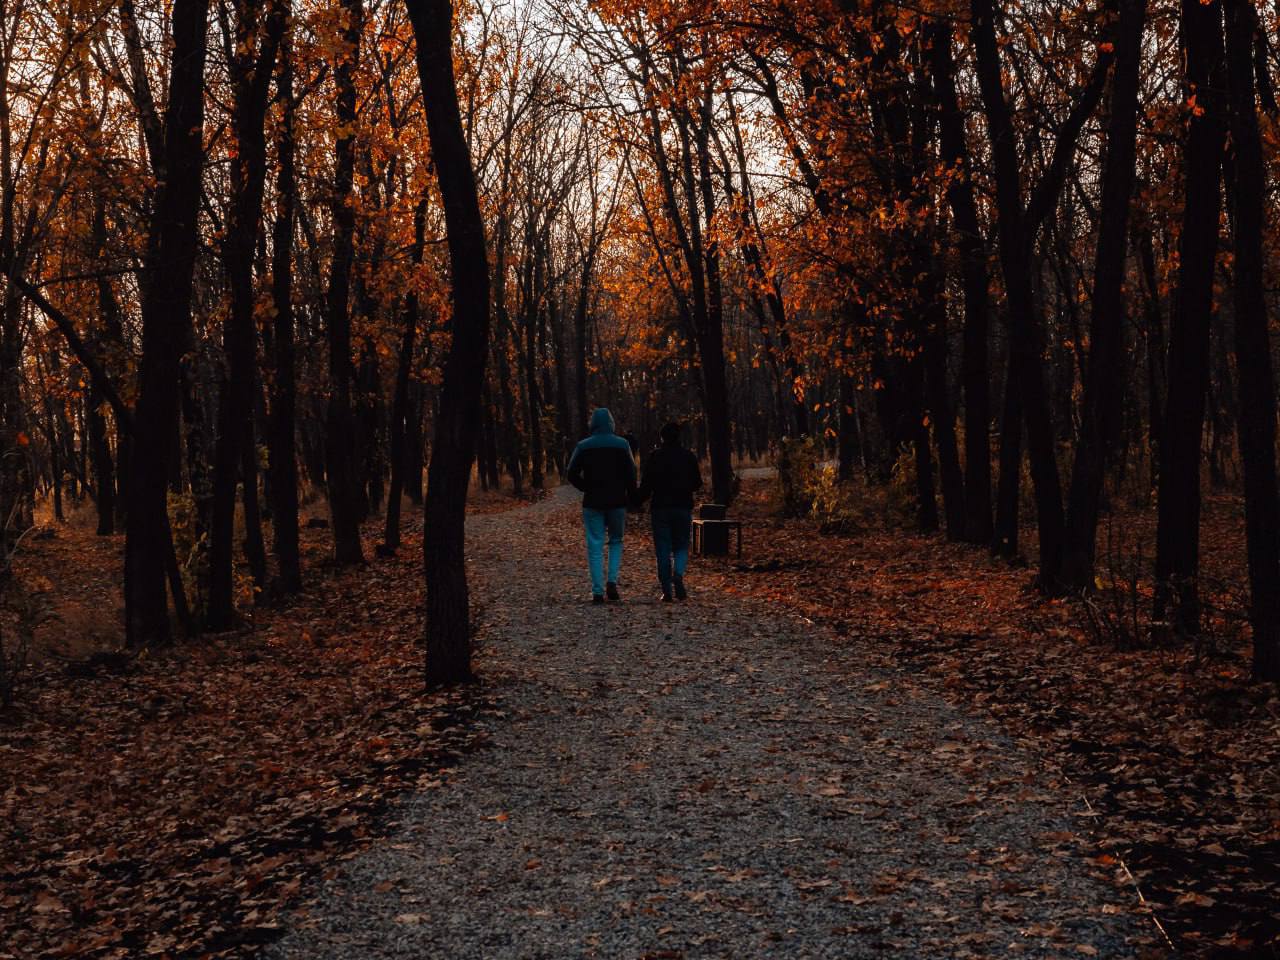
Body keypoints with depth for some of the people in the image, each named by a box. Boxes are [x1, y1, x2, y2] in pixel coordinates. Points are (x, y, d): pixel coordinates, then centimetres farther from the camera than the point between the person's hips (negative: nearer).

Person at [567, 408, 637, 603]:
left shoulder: (583, 447, 0)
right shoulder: (622, 445, -1)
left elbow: (572, 474, -4)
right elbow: (631, 474, -5)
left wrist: (587, 488, 10)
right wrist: (631, 497, 4)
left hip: (592, 502, 0)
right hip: (617, 501, 0)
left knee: (595, 546, 3)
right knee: (616, 540, 17)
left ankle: (598, 591, -2)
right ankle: (612, 581, 0)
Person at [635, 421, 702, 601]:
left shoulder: (655, 457, -4)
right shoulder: (689, 456, 1)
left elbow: (646, 485, -7)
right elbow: (697, 484, 7)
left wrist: (636, 500, 7)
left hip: (660, 508, -1)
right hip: (683, 508, 1)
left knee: (663, 550, 4)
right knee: (681, 547, 11)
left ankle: (667, 590, 2)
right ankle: (678, 575, -18)